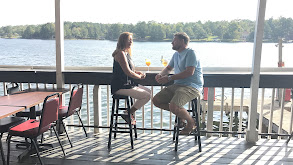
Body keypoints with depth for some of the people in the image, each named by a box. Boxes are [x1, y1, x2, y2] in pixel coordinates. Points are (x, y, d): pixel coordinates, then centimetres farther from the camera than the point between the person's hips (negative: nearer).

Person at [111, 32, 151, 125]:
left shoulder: (126, 53, 16)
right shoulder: (121, 53, -15)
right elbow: (128, 72, -21)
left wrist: (138, 72, 5)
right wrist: (140, 77, -6)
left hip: (128, 85, 10)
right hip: (120, 87, -10)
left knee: (148, 91, 13)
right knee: (147, 96, -14)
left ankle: (130, 112, 14)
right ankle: (128, 113, -2)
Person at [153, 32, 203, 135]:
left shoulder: (190, 53, -8)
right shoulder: (176, 54, 20)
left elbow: (189, 72, -20)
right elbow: (168, 68, 31)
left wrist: (169, 78, -19)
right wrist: (161, 75, 6)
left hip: (192, 87, -9)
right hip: (177, 85, 9)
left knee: (174, 106, -30)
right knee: (156, 100, -4)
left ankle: (191, 123, 0)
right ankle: (180, 113, 10)